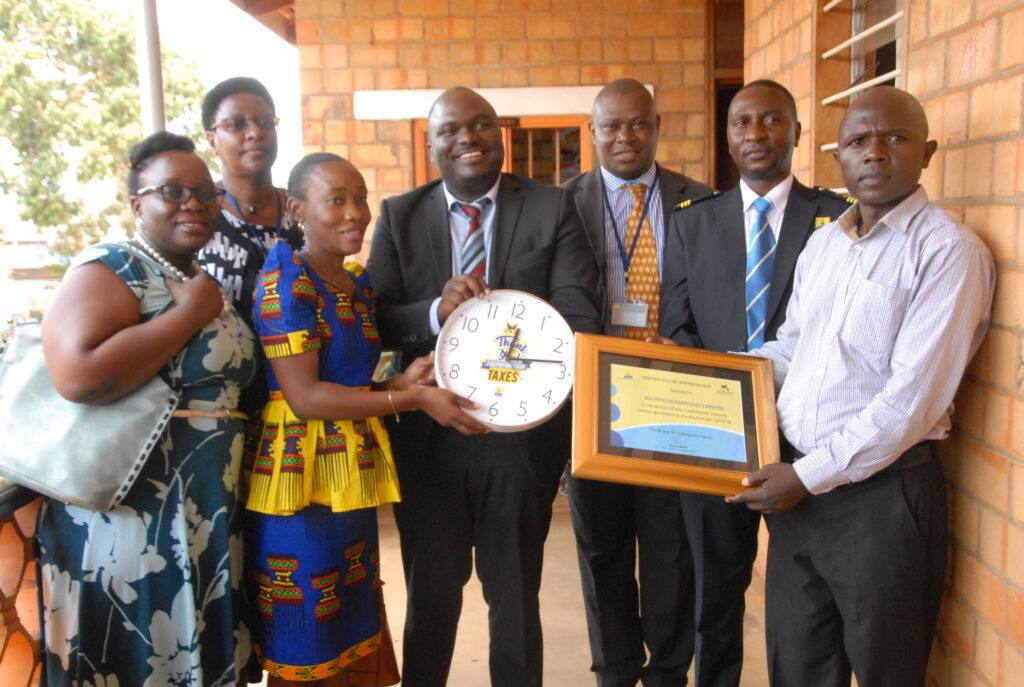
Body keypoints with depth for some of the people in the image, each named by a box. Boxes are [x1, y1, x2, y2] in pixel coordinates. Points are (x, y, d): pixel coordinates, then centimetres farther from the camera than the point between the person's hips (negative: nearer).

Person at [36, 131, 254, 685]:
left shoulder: (207, 283, 13)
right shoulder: (109, 269, -11)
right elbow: (79, 375, -28)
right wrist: (189, 313, -19)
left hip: (206, 520, 8)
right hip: (125, 523, -8)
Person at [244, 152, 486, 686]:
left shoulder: (359, 285, 12)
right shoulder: (287, 282, -13)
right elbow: (304, 396, -19)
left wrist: (401, 380, -4)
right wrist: (413, 399, -18)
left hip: (352, 483, 8)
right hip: (302, 481, -7)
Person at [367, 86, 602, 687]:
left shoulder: (553, 210, -3)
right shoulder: (399, 216, 3)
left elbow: (579, 319, -11)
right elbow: (376, 321, -4)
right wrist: (435, 312, -23)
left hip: (522, 435, -1)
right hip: (429, 436, 2)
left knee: (516, 598, 18)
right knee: (431, 596, 20)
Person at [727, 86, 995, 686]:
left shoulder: (950, 250, -11)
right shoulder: (823, 242, 12)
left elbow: (912, 400, -18)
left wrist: (810, 476, -16)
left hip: (882, 492, -6)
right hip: (799, 484, 6)